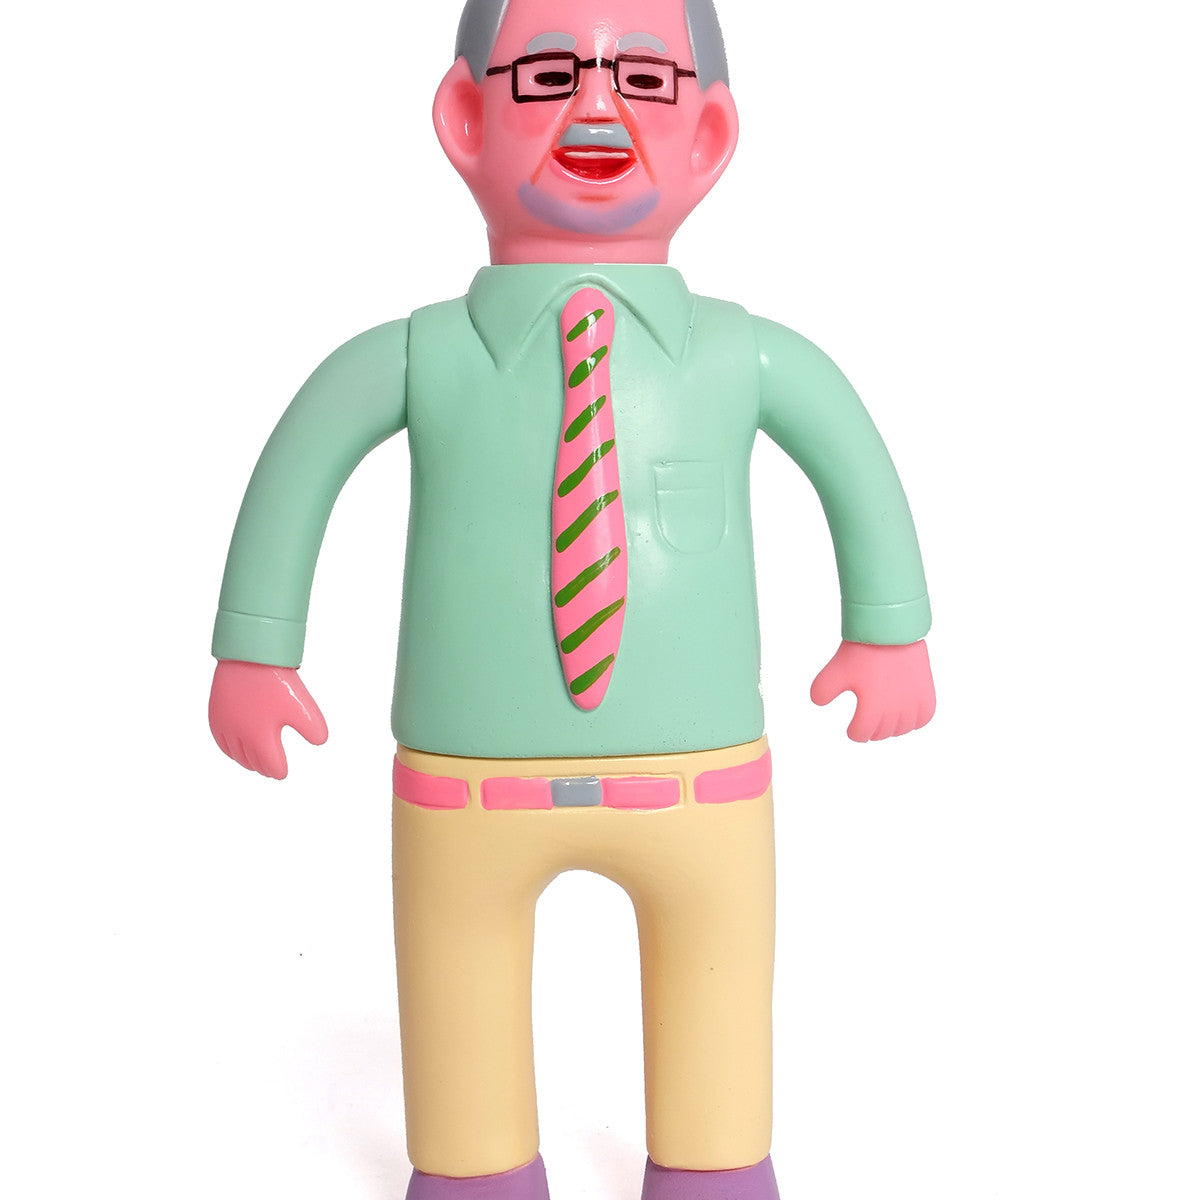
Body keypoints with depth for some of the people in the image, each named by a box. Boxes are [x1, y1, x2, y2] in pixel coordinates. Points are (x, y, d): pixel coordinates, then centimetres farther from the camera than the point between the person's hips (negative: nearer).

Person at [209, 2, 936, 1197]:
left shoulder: (749, 355, -2)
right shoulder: (418, 357, -5)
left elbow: (857, 463, 13)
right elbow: (295, 466, 6)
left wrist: (889, 636, 18)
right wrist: (253, 654, 8)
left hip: (697, 787, 1)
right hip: (472, 793, 0)